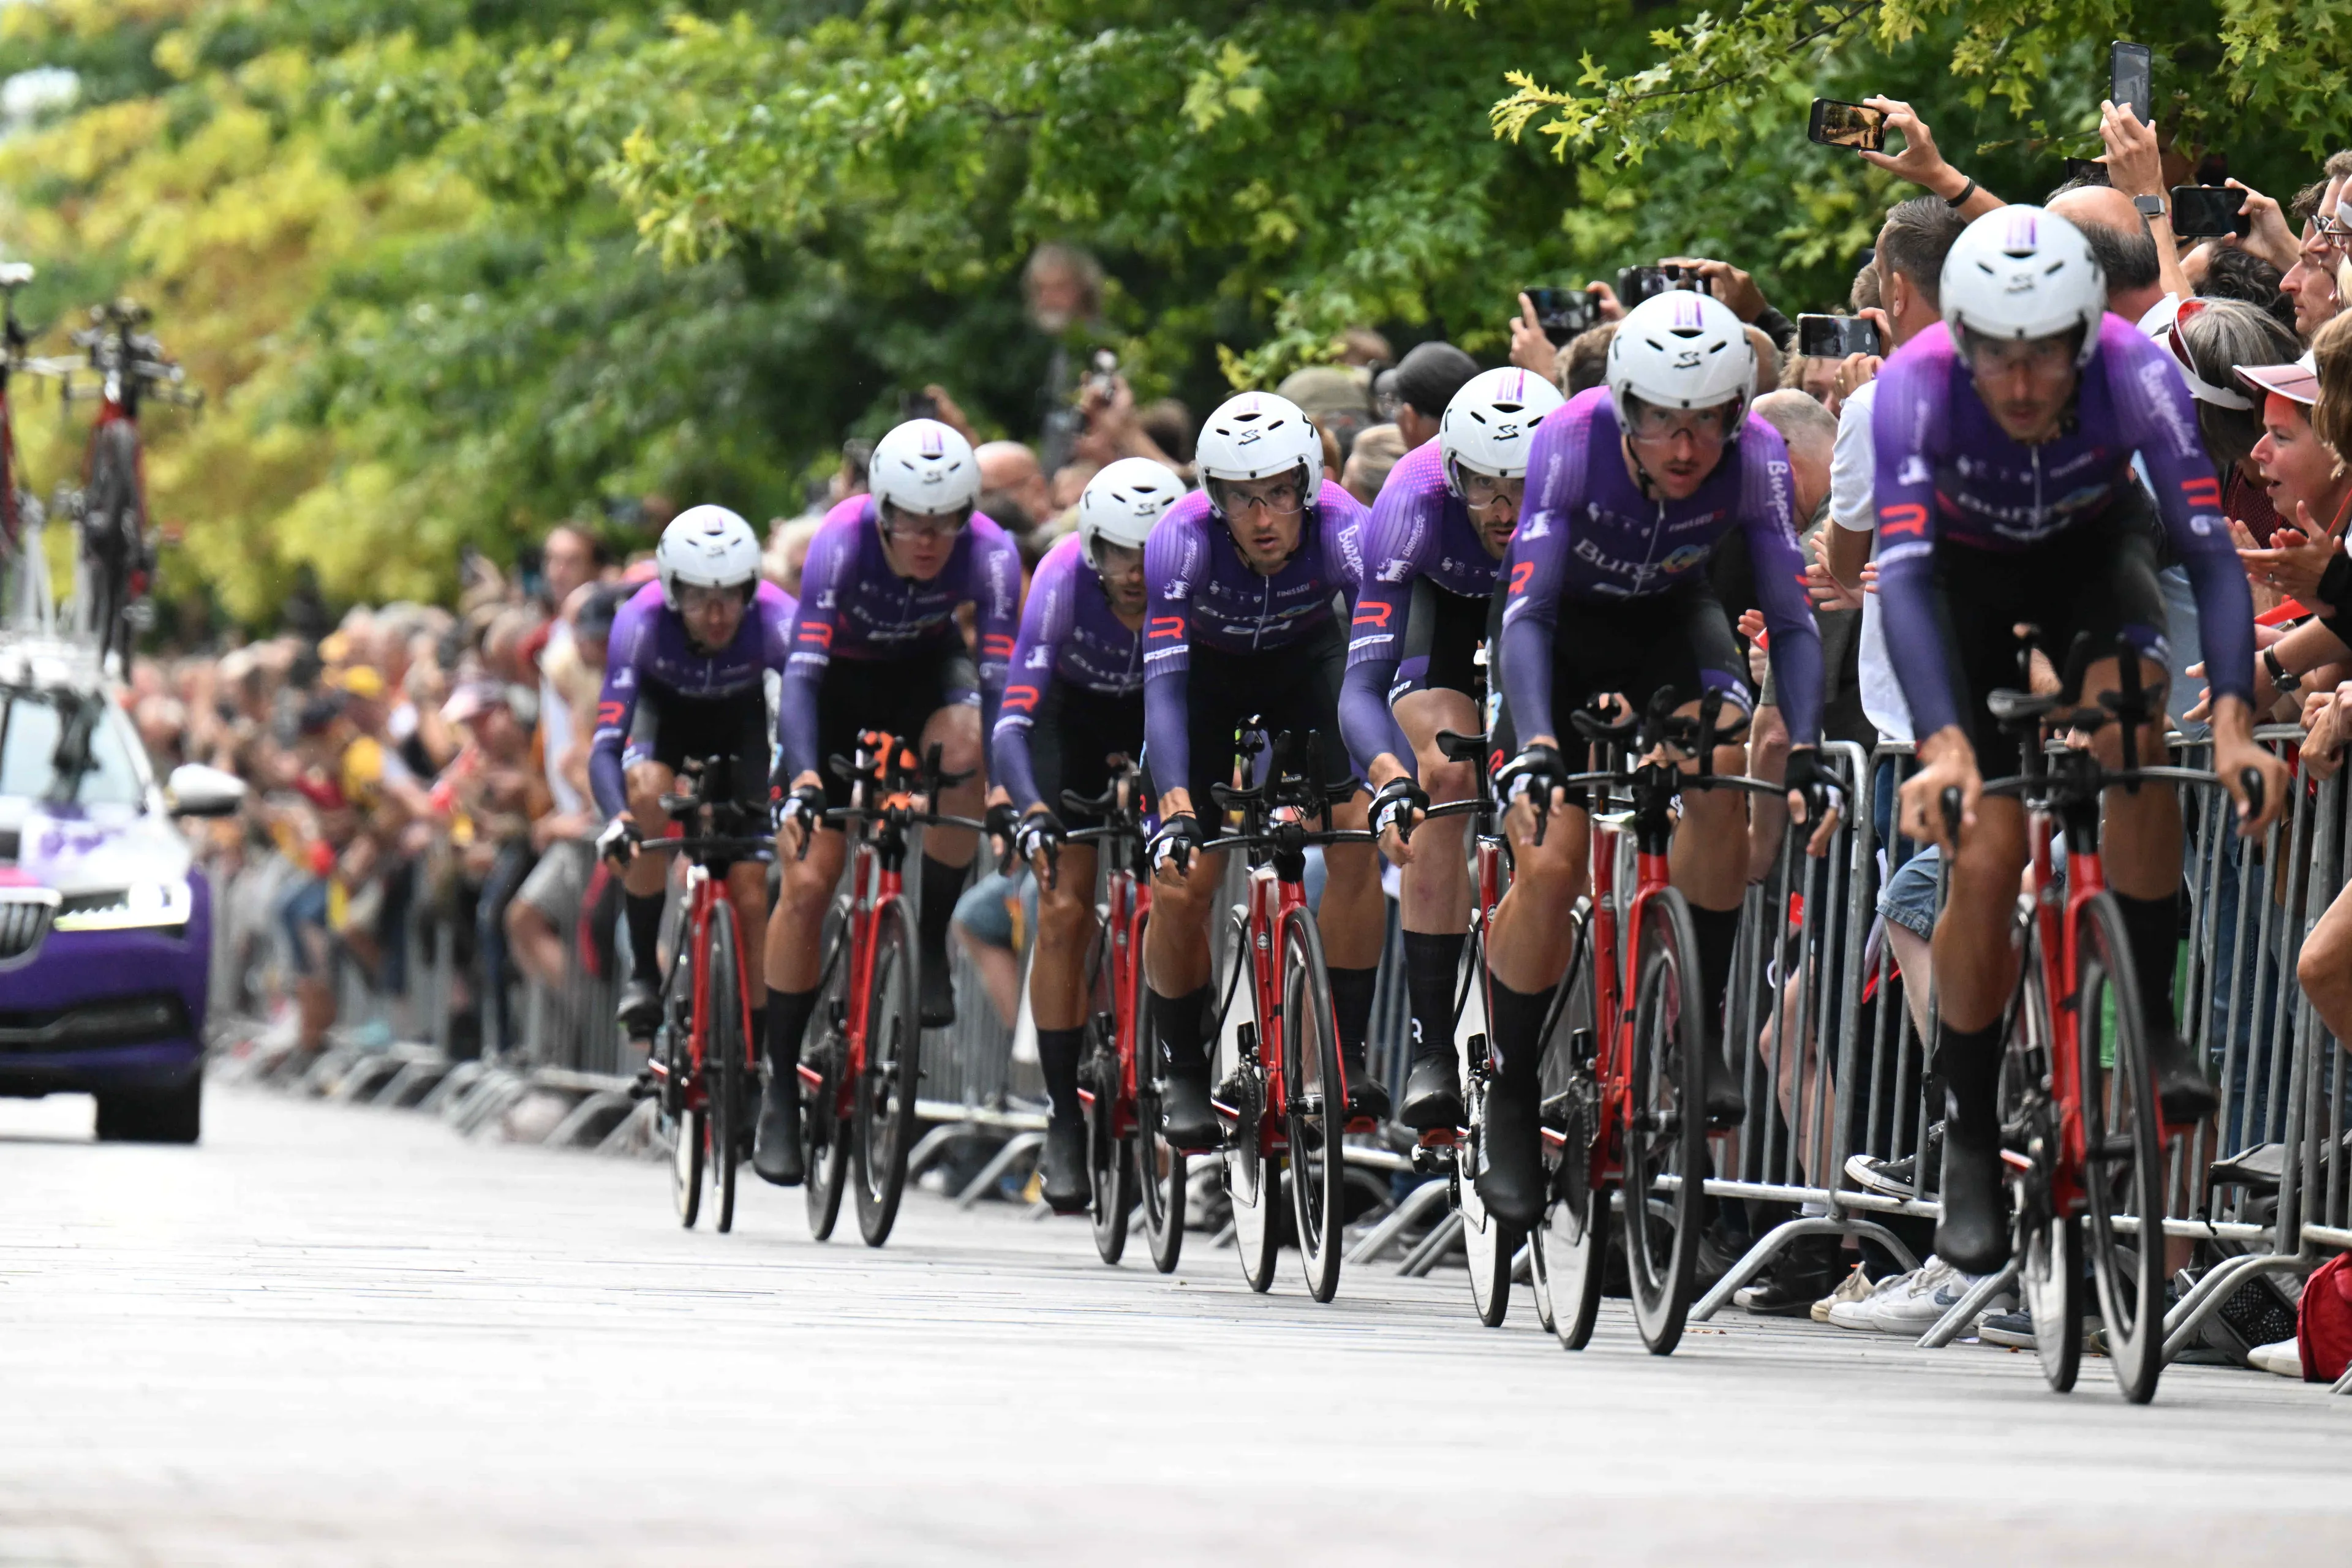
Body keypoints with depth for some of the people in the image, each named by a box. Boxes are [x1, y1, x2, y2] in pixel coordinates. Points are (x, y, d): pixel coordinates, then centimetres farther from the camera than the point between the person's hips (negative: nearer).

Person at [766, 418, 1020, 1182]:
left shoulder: (988, 552, -29)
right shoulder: (844, 541, -33)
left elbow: (1000, 677, -35)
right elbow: (802, 669, -41)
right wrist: (802, 778, -56)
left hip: (927, 668, 1)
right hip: (841, 678, -1)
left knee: (962, 750, -35)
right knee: (807, 882, -11)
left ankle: (931, 940, -13)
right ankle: (781, 1086, 2)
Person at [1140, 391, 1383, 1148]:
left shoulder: (1342, 531, -33)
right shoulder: (1182, 540, -35)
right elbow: (1163, 683, -42)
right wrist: (1175, 807, -56)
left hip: (1309, 662, 1)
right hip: (1210, 673, -1)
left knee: (1358, 840, -20)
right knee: (1180, 883, -12)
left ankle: (1347, 1051, -7)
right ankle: (1182, 1071, 8)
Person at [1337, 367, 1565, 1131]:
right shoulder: (1417, 501, -39)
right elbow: (1362, 684, -42)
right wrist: (1390, 779, -60)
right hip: (1444, 598, -2)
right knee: (1442, 777, -23)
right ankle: (1431, 1053, -23)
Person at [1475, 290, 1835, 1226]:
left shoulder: (1755, 457, -27)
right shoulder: (1574, 441, -33)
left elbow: (1792, 620, -26)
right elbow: (1525, 613, -37)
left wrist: (1805, 754, -41)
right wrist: (1534, 747, -51)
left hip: (1673, 618, 2)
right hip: (1566, 627, -2)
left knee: (1721, 780, -27)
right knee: (1550, 864, -14)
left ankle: (1703, 1032, -12)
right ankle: (1510, 1107, 1)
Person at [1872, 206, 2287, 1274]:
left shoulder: (2133, 373, -33)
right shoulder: (1918, 385, -35)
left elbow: (2209, 549, -35)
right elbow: (1902, 572, -43)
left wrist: (2234, 723, -49)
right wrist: (1942, 746, -56)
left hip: (2093, 546, 0)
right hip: (1968, 572, 0)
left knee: (2130, 720, -32)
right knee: (1985, 854, -13)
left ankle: (2153, 1020, -18)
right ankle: (1968, 1137, 4)